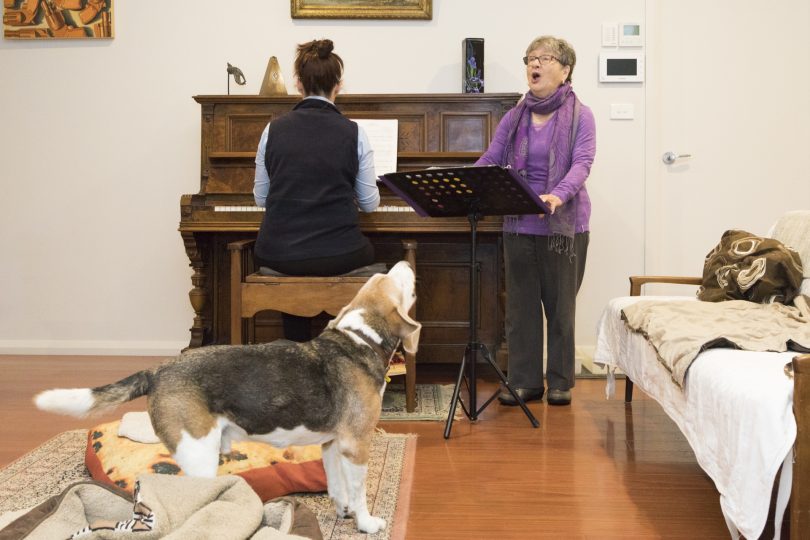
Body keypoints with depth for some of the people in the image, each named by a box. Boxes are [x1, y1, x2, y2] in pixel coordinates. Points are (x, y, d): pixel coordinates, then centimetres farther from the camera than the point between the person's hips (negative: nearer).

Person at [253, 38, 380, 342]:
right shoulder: (354, 133, -5)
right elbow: (369, 204, 1)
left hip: (279, 256, 1)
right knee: (364, 252, 33)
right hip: (338, 255, -1)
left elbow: (260, 198, 6)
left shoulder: (274, 130, -1)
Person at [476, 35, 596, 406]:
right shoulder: (514, 118, 10)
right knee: (520, 304, 7)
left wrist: (558, 195, -34)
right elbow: (489, 161, 8)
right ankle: (524, 381, 17)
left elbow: (582, 163, -15)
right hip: (519, 225, 4)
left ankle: (561, 382, 20)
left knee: (561, 304, 7)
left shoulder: (579, 116, -2)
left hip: (564, 226, -3)